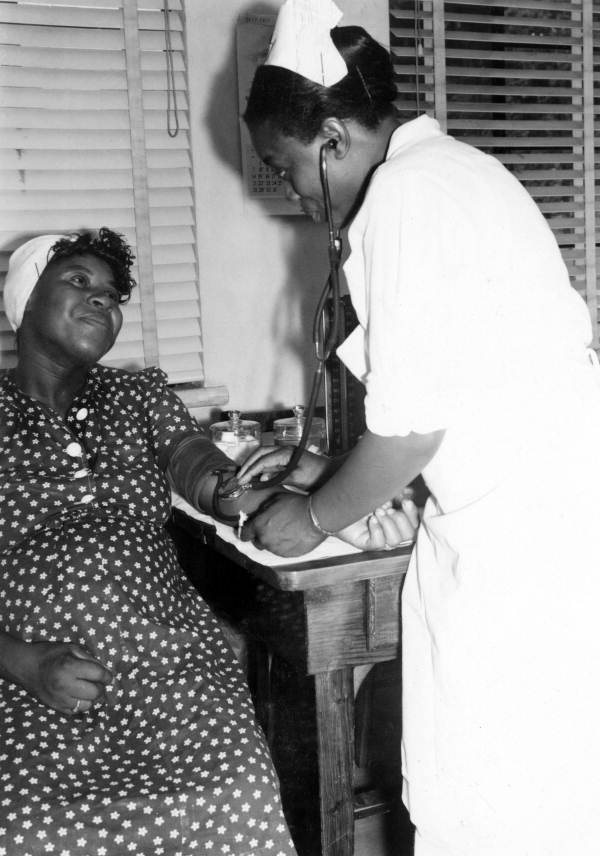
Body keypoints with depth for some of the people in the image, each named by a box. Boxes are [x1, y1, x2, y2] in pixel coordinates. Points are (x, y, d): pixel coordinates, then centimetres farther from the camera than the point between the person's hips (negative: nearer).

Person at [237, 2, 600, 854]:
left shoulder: (405, 195, -14)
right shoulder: (446, 168, 16)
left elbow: (413, 422, -15)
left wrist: (314, 517, 0)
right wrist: (324, 467, 19)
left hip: (526, 525, -10)